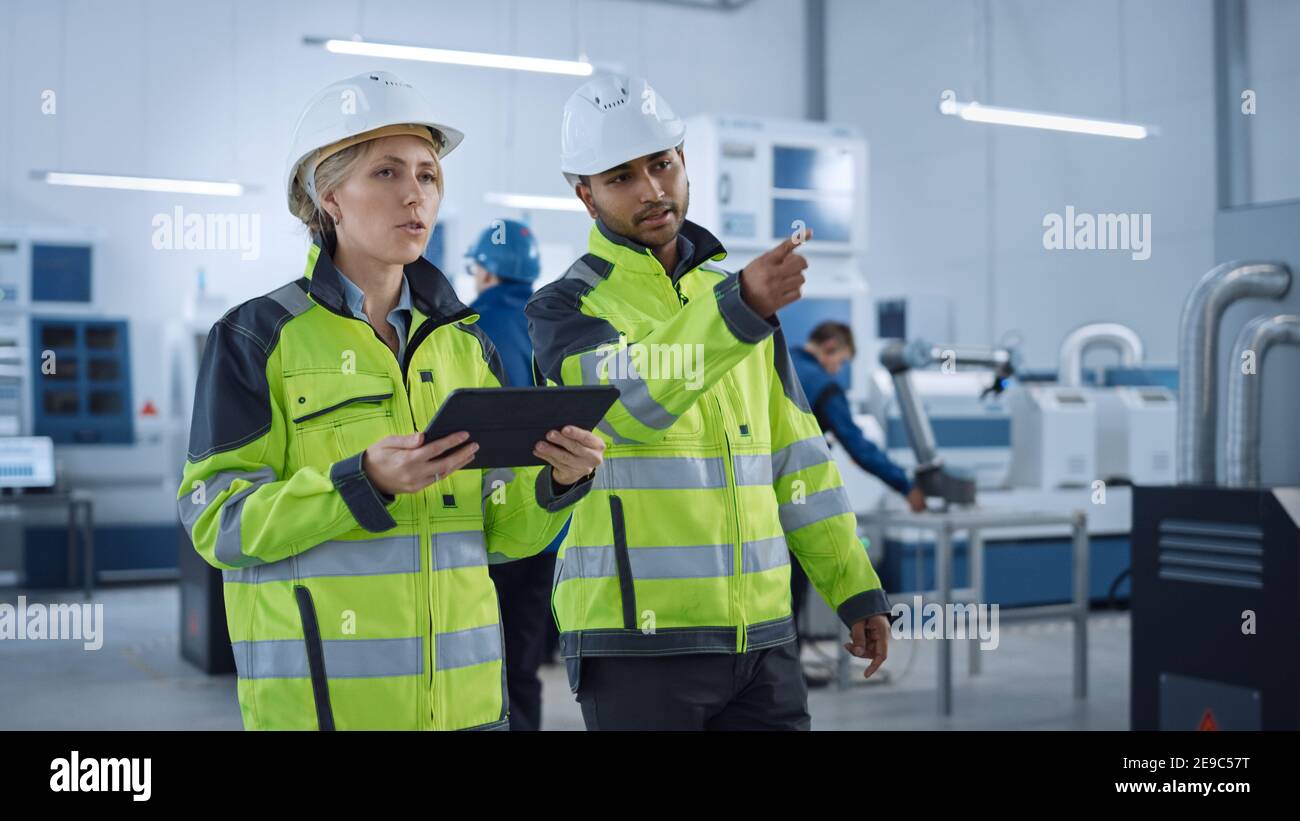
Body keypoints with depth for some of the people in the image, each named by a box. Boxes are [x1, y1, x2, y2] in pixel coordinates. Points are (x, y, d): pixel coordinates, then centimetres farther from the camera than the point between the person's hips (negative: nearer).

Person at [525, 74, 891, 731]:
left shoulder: (735, 293, 14)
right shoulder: (563, 308, -2)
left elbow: (795, 455, 16)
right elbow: (632, 401, -23)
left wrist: (855, 588, 14)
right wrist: (741, 307, -34)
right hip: (637, 638, -4)